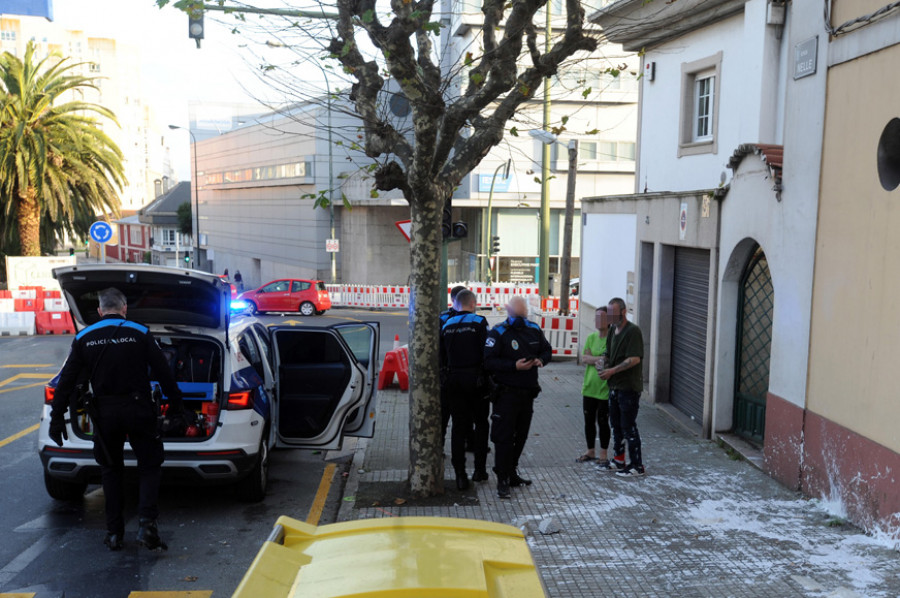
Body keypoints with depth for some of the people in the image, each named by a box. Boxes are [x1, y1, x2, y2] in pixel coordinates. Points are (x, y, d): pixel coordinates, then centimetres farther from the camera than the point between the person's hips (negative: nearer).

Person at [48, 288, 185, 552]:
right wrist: (175, 404, 7)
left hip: (105, 414, 2)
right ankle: (147, 524, -8)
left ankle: (114, 533, 18)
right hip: (138, 409, -2)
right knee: (150, 466, 9)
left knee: (111, 470, 17)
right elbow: (163, 372, -3)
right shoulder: (140, 334, -3)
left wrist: (57, 417, 8)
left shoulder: (84, 338, 4)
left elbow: (67, 380, 3)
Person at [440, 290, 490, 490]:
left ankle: (460, 474, 5)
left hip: (454, 379, 4)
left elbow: (442, 355, 10)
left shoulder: (447, 325, 6)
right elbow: (487, 353, -14)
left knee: (459, 426, 7)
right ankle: (480, 469, 16)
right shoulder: (479, 322, -8)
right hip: (475, 379, -3)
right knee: (481, 424, 13)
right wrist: (486, 376, -5)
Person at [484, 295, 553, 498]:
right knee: (504, 437, -6)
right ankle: (502, 481, 1)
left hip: (527, 393, 7)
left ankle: (511, 474, 29)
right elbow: (488, 361, -17)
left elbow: (547, 349, 21)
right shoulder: (498, 333, -11)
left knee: (521, 436, 15)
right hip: (506, 394, -6)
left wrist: (542, 360, -2)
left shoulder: (534, 330, 8)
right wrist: (514, 366, -25)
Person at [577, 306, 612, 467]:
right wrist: (601, 359, -16)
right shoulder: (591, 337, 8)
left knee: (603, 421, 3)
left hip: (605, 388, -6)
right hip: (589, 386, 6)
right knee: (589, 421, 14)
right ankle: (591, 451, 30)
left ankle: (604, 455, 17)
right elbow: (584, 358, -1)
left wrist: (593, 359, -20)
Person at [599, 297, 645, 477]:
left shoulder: (633, 331, -15)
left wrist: (612, 371, -23)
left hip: (629, 386, -9)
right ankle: (618, 458, 33)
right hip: (614, 385, 9)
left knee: (628, 426, -5)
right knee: (616, 423, 18)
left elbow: (635, 359, -23)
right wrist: (602, 360, -1)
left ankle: (637, 466, 3)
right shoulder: (612, 329, 12)